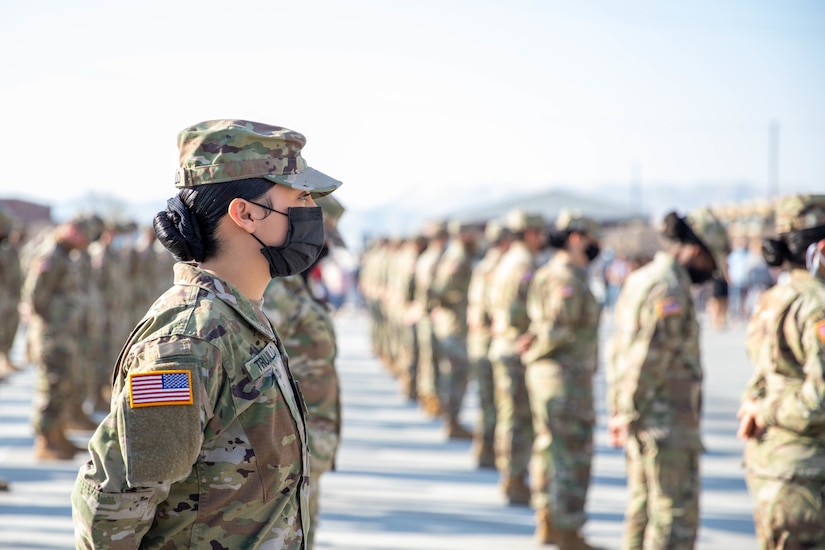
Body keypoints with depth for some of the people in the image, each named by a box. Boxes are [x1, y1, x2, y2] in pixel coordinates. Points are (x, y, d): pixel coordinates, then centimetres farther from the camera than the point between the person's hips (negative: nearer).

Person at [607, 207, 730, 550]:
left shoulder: (639, 279, 13)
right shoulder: (671, 289, -17)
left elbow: (618, 350, 16)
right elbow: (649, 359, -20)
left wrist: (619, 412, 16)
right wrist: (629, 415, -11)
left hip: (642, 419, 10)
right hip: (669, 420, -10)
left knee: (643, 507, 16)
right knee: (676, 515, -5)